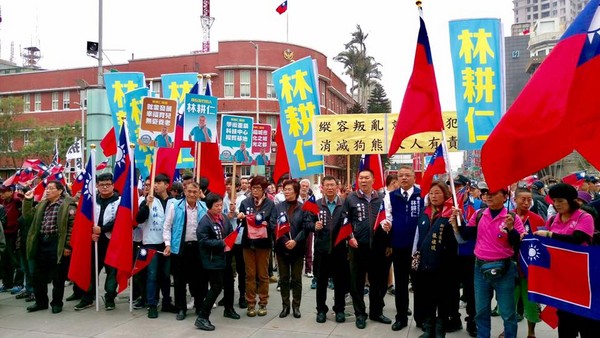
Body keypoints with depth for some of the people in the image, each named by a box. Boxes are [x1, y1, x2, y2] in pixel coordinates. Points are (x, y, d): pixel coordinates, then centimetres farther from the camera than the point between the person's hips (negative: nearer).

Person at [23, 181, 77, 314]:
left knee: (58, 277, 3)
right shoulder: (42, 205, 16)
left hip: (57, 244, -7)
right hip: (41, 243, 7)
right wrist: (28, 200, 4)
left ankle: (57, 303, 17)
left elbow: (72, 226, -12)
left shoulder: (68, 205, -8)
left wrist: (68, 245, -16)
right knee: (38, 275, 13)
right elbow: (28, 216, 15)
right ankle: (41, 302, 28)